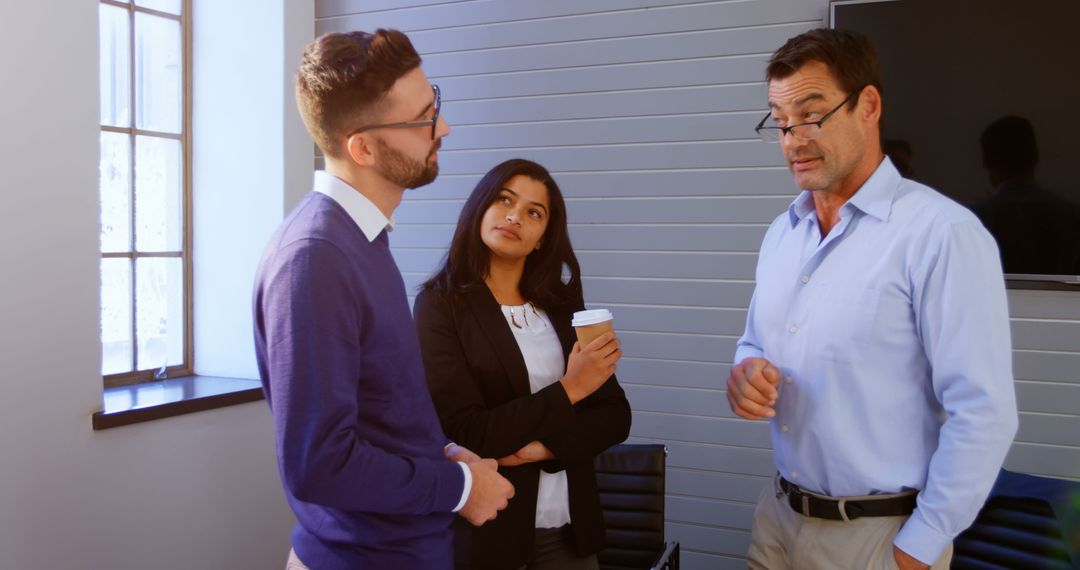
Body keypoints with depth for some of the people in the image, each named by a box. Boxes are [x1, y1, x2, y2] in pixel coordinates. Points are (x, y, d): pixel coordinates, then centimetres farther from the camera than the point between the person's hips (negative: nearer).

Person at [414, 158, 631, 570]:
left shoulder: (562, 304, 3)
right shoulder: (441, 304, -10)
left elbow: (615, 417, 1)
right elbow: (465, 434, -17)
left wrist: (545, 447, -15)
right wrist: (568, 390, -15)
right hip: (486, 530, -4)